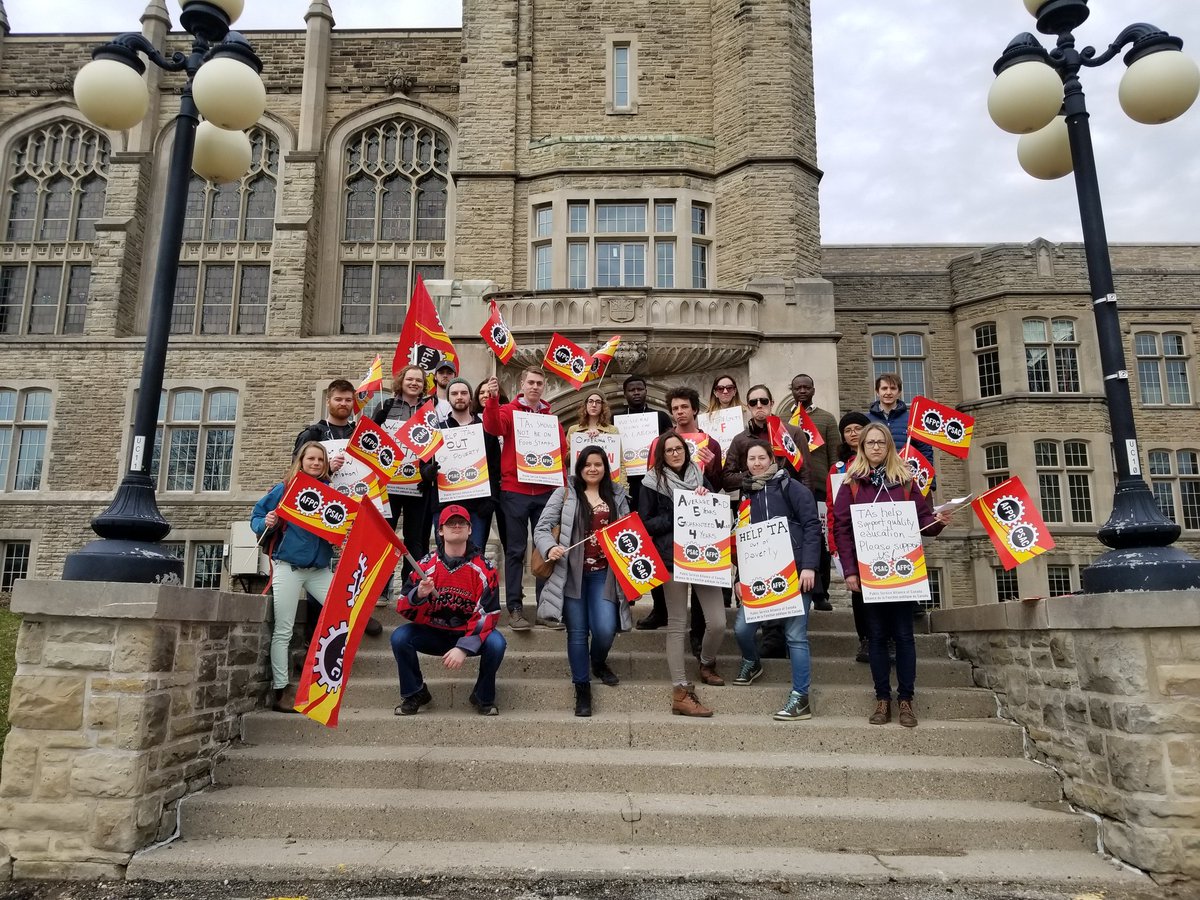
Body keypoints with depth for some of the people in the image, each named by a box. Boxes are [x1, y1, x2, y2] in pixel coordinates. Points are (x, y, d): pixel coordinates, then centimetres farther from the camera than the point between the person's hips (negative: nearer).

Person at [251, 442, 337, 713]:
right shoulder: (284, 489, -1)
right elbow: (256, 516, 2)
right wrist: (266, 523, -19)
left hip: (320, 568, 4)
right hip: (287, 567, -3)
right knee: (283, 632, -2)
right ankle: (280, 693, 2)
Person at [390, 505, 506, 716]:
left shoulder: (484, 568, -11)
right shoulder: (426, 566, -7)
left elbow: (488, 614, -16)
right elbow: (404, 611, -9)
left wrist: (464, 647, -27)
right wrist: (418, 595, -32)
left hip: (469, 635, -1)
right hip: (433, 633, 2)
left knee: (496, 643, -29)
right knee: (400, 637, -22)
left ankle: (483, 698, 0)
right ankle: (414, 694, 3)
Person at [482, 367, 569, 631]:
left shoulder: (550, 416, 11)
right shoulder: (509, 411, 2)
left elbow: (562, 449, 12)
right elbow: (493, 427, -18)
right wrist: (492, 400, -35)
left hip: (546, 492, 3)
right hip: (514, 491, -3)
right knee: (515, 550, 1)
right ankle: (515, 608, 6)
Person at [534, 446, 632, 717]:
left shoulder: (617, 495, 10)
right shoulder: (565, 493, 1)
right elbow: (542, 527, -3)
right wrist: (550, 548, -23)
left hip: (603, 573, 2)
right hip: (572, 573, -2)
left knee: (605, 630, -9)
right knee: (577, 632, 2)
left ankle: (599, 663, 26)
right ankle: (582, 687, 17)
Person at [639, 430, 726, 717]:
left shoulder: (699, 477, 14)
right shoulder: (653, 482, 2)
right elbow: (645, 523, -2)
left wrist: (707, 499, -5)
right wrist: (678, 515, -11)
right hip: (672, 559, -4)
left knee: (718, 622, -1)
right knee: (677, 625, -2)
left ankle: (707, 664, 30)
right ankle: (681, 693, 3)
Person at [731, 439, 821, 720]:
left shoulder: (790, 487, -1)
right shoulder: (746, 492, 14)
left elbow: (812, 525, -7)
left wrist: (809, 566, -13)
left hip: (794, 572, -5)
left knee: (795, 634, -4)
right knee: (742, 627, 0)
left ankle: (800, 698, 5)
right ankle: (751, 662, 32)